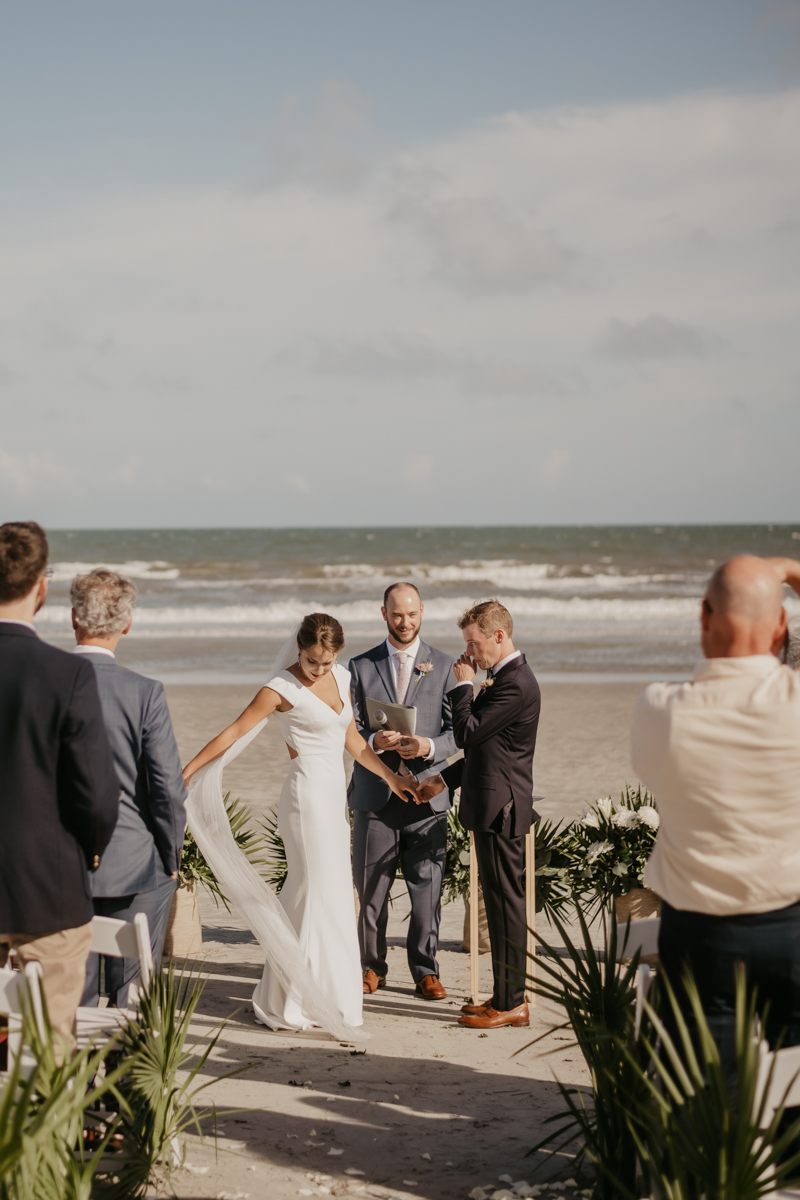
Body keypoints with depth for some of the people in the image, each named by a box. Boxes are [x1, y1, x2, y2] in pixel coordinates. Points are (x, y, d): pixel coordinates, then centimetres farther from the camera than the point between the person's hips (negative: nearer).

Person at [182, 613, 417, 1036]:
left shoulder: (341, 678, 9)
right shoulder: (282, 688, -11)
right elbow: (235, 732, -13)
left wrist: (390, 775, 16)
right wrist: (187, 772, -17)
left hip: (333, 795, 8)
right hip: (307, 795, -8)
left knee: (306, 894, 11)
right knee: (320, 897, -5)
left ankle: (284, 1000, 18)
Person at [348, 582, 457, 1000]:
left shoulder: (443, 665, 7)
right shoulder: (361, 667, 8)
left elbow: (459, 730, 3)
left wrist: (430, 746, -17)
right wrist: (374, 742, -16)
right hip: (376, 793, 1)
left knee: (427, 889, 1)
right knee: (370, 889, 5)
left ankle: (425, 970, 13)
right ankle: (372, 966, 19)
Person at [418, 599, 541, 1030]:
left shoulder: (515, 683, -18)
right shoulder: (504, 678, 16)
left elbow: (467, 733, -21)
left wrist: (463, 685, -9)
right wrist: (445, 779, 19)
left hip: (500, 809, -11)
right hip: (493, 805, 11)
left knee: (506, 903, -5)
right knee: (501, 902, 14)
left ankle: (510, 1004, 1)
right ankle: (508, 996, 20)